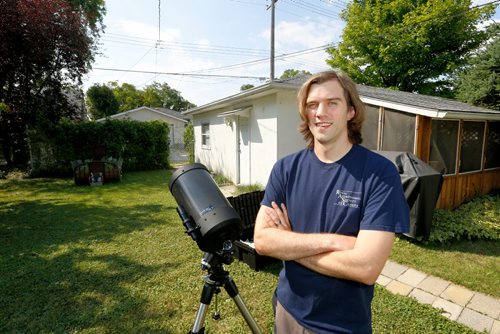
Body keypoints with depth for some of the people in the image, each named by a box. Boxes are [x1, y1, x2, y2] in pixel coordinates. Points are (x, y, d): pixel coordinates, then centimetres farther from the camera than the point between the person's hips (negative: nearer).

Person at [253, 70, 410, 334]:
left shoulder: (380, 172, -19)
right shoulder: (285, 168, -9)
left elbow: (366, 267, -25)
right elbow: (261, 240, -15)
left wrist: (289, 244, -17)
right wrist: (331, 241, -25)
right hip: (288, 309, 3)